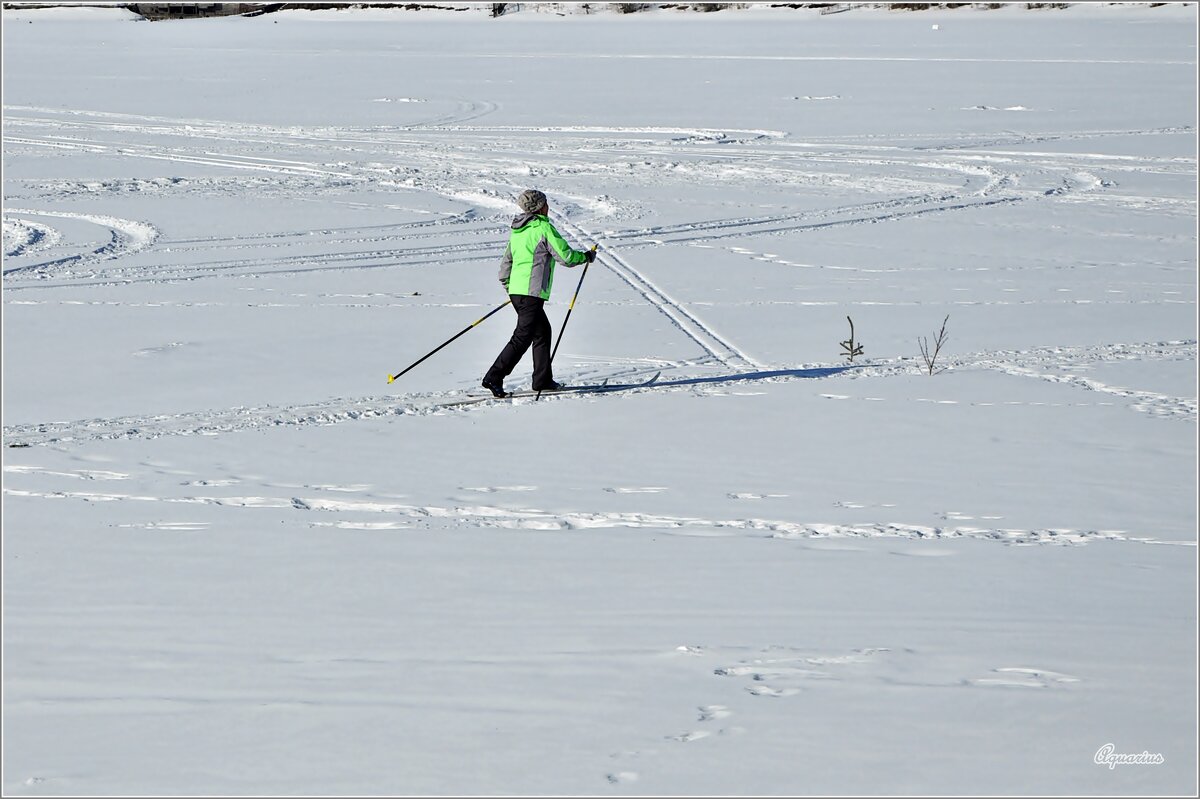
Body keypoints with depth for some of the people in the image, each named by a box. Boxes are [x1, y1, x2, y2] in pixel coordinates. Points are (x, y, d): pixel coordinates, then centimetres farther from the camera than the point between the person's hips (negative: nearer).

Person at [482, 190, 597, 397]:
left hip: (516, 289, 9)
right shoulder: (544, 228, -10)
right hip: (532, 292, -9)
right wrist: (586, 256, 8)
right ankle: (494, 378, -15)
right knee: (522, 338, -9)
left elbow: (506, 262, 21)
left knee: (542, 331, 19)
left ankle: (543, 381, 21)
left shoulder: (516, 230, 15)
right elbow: (565, 256, -10)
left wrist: (507, 286, 34)